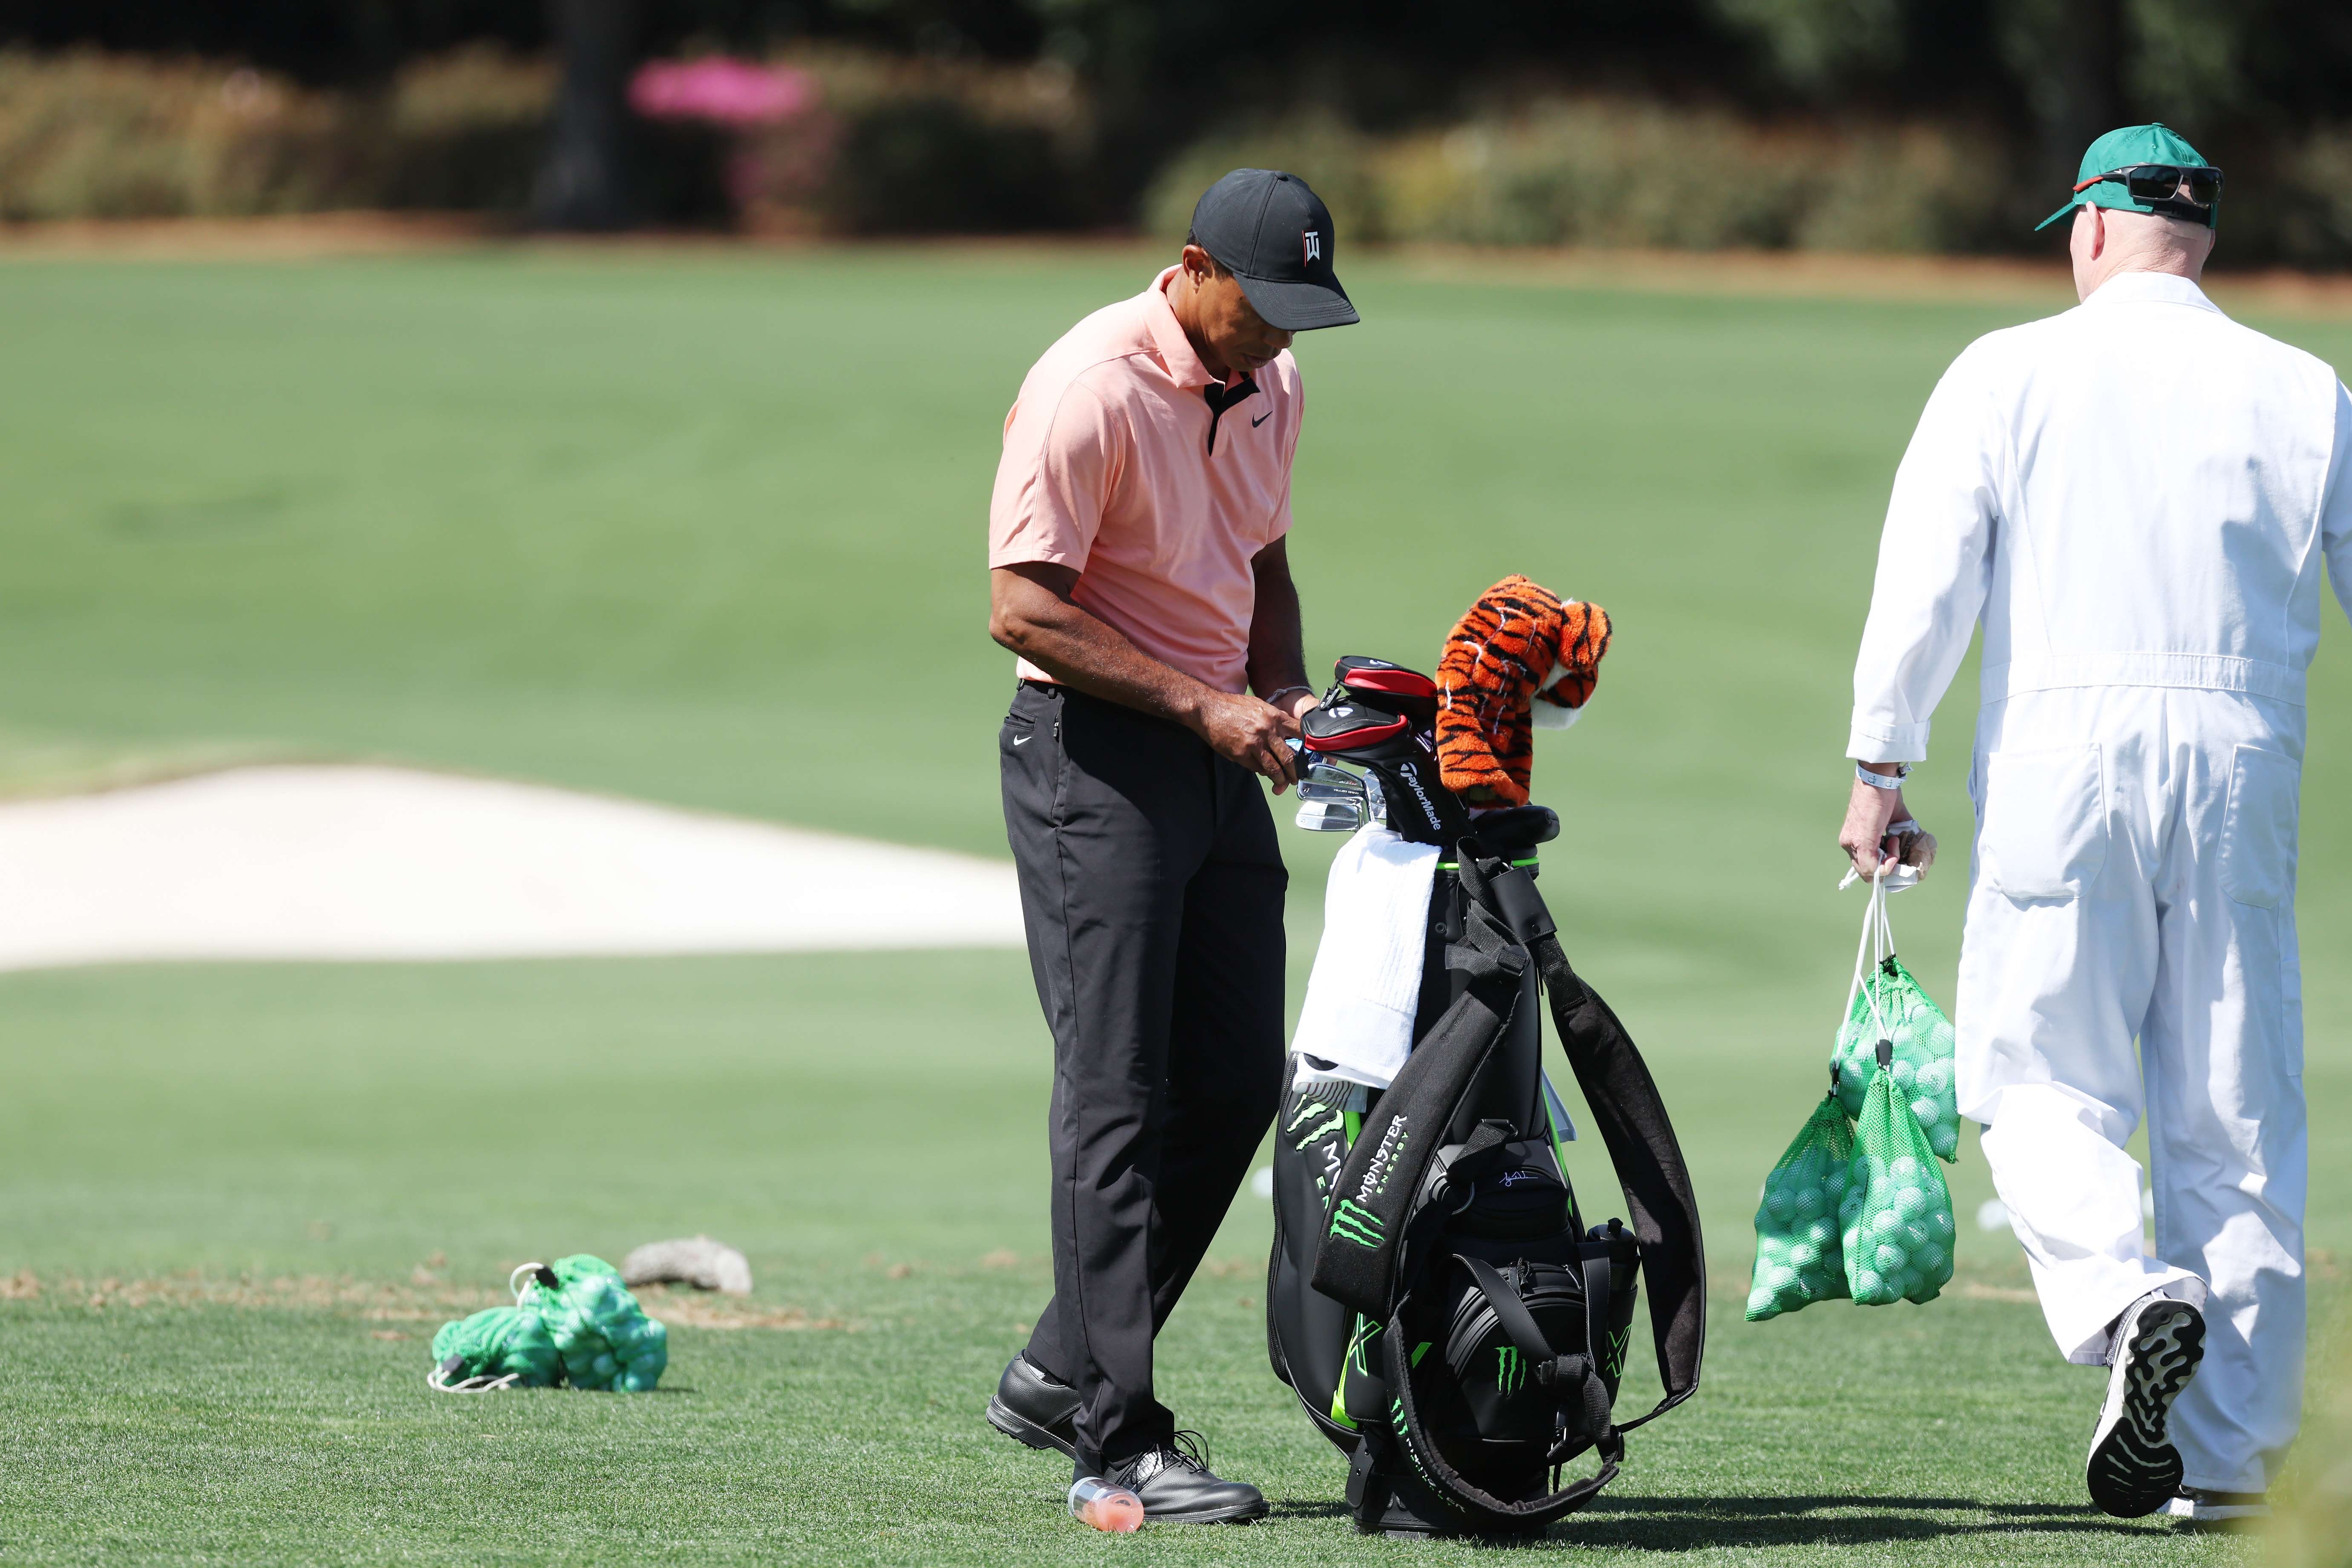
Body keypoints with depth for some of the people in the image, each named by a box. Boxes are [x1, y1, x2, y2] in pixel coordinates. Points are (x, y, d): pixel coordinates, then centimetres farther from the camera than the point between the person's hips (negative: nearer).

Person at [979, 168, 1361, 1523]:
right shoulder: (1092, 389, -17)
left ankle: (1062, 1374, 18)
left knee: (1237, 1085, 7)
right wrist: (1203, 706, -22)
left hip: (1216, 759, 8)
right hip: (1095, 753, -8)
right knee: (1119, 1095, -9)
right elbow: (1025, 608, -20)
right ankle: (1119, 1436, -7)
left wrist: (1285, 699, 4)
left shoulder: (1270, 387, 9)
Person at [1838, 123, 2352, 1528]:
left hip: (2061, 749, -2)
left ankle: (2128, 1301, -25)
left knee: (2042, 1076, 4)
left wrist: (1882, 764, 3)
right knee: (2237, 1118, 5)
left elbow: (1925, 580, -3)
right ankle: (2230, 1452, 4)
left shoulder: (2010, 374, 3)